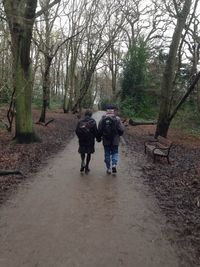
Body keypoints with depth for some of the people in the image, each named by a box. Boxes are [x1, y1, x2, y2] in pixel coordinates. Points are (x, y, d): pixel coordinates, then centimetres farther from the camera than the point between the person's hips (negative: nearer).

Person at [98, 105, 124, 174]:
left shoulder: (103, 119, -4)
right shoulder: (117, 119, -8)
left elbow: (99, 130, -1)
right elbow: (121, 130, -8)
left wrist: (101, 136, 15)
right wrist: (118, 135, 12)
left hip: (106, 140, 1)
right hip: (115, 140, -1)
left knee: (107, 154, 12)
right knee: (115, 152, 14)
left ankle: (108, 168, 17)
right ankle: (114, 165, -6)